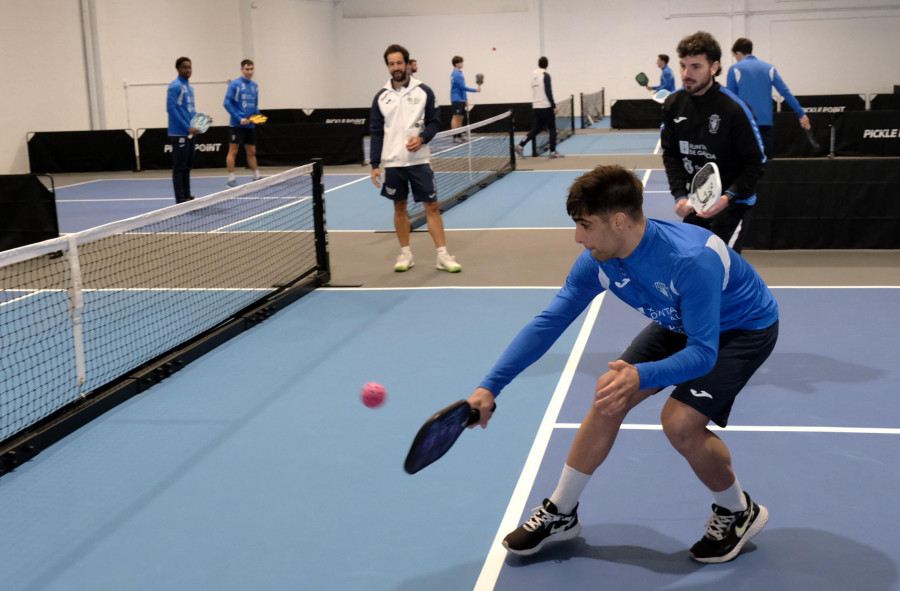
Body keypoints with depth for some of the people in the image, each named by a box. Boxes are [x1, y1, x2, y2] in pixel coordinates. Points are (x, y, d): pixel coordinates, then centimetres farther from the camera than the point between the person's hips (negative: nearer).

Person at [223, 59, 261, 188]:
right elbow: (227, 103, -12)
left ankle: (256, 177, 20)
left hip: (250, 125, 6)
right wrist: (240, 118, -18)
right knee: (233, 151, -3)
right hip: (237, 125, -6)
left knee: (251, 152, 13)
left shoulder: (255, 86, 12)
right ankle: (231, 179, 0)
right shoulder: (235, 84, -8)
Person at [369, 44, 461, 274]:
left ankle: (442, 255, 3)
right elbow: (376, 133, 5)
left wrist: (422, 138, -18)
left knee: (432, 206, -1)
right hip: (392, 162, 2)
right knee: (399, 207, 9)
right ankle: (405, 254, 20)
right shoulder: (381, 97, 4)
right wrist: (375, 165, 0)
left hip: (419, 160, -2)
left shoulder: (423, 91, 0)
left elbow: (434, 122, 2)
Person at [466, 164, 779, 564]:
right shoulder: (596, 263, -19)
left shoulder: (691, 260, -40)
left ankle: (739, 513, 8)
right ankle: (560, 514, 16)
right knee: (608, 395, -1)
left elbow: (703, 353, -38)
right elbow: (549, 322, -12)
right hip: (681, 323, 7)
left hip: (745, 326, -7)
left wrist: (641, 376, -56)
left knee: (680, 421, -23)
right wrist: (490, 386, -18)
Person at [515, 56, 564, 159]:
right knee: (552, 128, 5)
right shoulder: (545, 75, -11)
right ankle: (553, 152, 6)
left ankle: (521, 145, 2)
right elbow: (548, 92, -15)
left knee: (536, 128, 13)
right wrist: (554, 106, -12)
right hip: (546, 107, -7)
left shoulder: (533, 75, 9)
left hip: (535, 107, 7)